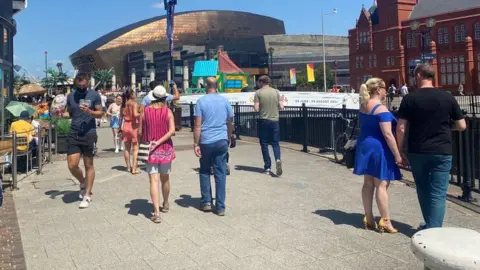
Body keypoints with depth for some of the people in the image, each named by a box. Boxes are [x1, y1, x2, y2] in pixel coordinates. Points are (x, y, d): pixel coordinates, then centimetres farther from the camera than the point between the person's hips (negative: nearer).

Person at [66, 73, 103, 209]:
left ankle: (87, 196, 15)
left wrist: (90, 112, -19)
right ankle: (83, 183, 28)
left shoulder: (94, 95, -3)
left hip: (89, 134, -3)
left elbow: (100, 113, 0)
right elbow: (69, 113, 19)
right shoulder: (70, 96, 7)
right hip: (74, 134, 3)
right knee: (72, 165, -3)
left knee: (89, 165, 5)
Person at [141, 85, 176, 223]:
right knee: (165, 179, 19)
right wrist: (159, 142, -14)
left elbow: (141, 131, 2)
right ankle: (165, 204, 36)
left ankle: (156, 212, -13)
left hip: (150, 150, -1)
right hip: (165, 149, 1)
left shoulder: (145, 111, -3)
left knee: (154, 180, -4)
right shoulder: (168, 111, -5)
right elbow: (172, 130, -16)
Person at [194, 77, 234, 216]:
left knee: (204, 172, 15)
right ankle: (220, 207, 6)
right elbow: (230, 123, 9)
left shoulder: (201, 101, -4)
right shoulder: (225, 100, 5)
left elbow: (198, 125, -9)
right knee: (220, 174, 4)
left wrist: (196, 144, -6)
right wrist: (229, 139, 21)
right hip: (222, 141, 2)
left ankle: (206, 202, 18)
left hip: (206, 142, -2)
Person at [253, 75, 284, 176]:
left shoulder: (258, 93, -4)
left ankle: (268, 168, 9)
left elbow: (256, 108, -9)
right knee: (275, 143, 11)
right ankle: (278, 159, -16)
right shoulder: (276, 92, 4)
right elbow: (281, 107, 2)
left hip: (264, 120, -2)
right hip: (275, 120, 2)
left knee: (264, 144, 7)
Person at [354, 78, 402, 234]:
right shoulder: (381, 109, -17)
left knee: (368, 184, 11)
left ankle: (368, 219, 18)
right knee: (382, 185, -3)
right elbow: (388, 135, -20)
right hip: (379, 148, -8)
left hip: (364, 146, 8)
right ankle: (385, 221, 3)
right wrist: (397, 154, -15)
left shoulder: (363, 106, 8)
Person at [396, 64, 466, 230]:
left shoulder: (410, 99, -4)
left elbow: (401, 129, -7)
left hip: (417, 152, 1)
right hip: (442, 152, -1)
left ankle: (430, 226, 30)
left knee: (423, 191, 17)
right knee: (438, 193, 2)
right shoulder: (448, 98, -1)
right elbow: (462, 126, 4)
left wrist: (399, 151, 3)